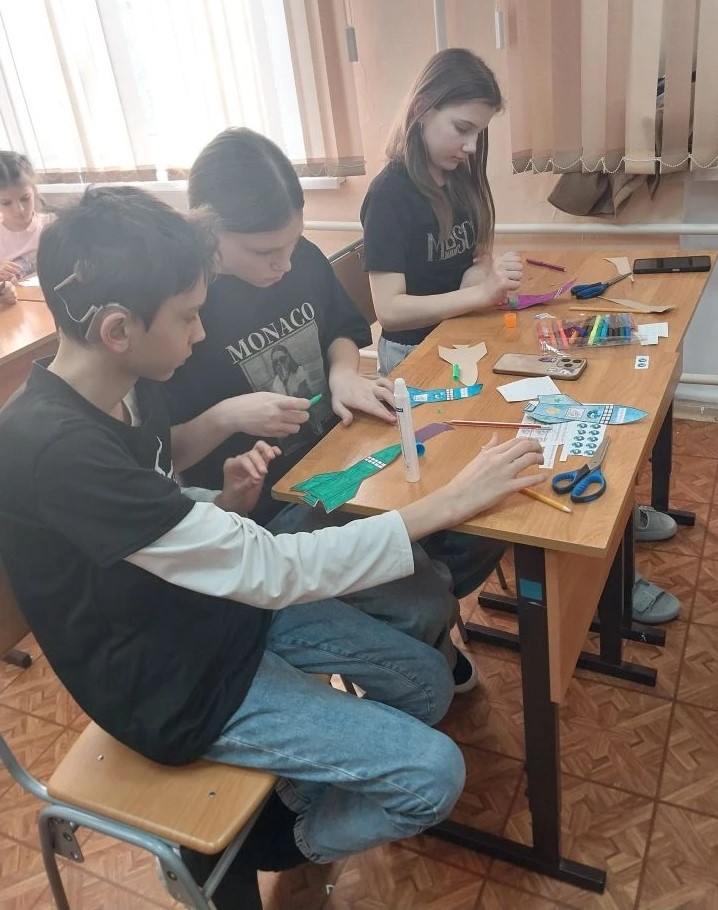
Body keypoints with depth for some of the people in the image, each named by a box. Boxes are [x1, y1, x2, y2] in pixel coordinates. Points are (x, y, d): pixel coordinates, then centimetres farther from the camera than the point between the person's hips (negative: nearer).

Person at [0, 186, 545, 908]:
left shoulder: (128, 389, -5)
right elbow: (269, 571, -32)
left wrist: (226, 502, -11)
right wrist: (447, 503, -27)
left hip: (215, 606, 8)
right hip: (177, 684, -8)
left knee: (427, 682, 9)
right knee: (434, 775, -9)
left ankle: (294, 786, 28)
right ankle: (294, 843, 21)